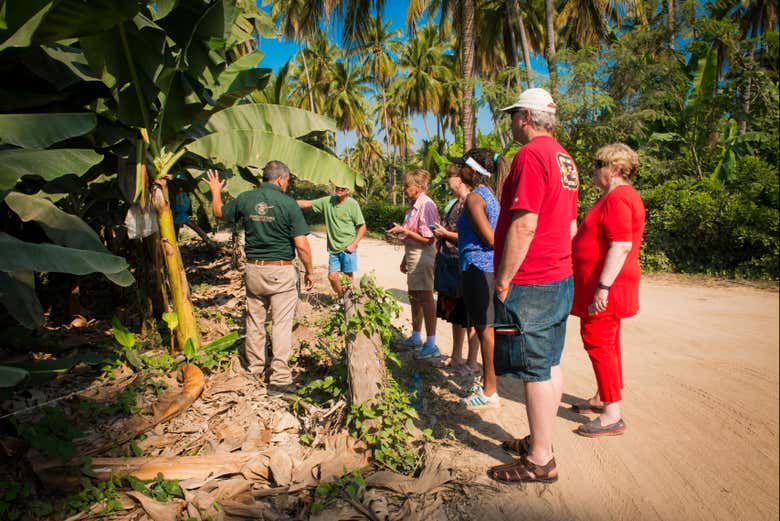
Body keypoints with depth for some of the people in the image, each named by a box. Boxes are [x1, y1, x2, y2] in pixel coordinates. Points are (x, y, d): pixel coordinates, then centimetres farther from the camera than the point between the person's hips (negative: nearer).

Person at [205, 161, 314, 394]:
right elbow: (302, 245, -15)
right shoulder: (288, 203, -12)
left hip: (253, 269, 5)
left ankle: (254, 370, 32)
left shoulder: (245, 199, 1)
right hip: (281, 271, -4)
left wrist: (215, 191, 39)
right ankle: (279, 378, 6)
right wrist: (309, 271, -2)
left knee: (254, 321, 17)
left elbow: (219, 212, 21)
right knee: (281, 323, 2)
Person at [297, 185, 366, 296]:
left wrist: (354, 244, -10)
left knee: (348, 276, 2)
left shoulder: (352, 204, -6)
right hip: (333, 248, 3)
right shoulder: (327, 201, 2)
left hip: (347, 247, -3)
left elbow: (362, 226, -3)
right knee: (332, 276, 3)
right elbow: (307, 203, 1)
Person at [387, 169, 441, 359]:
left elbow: (428, 239, -21)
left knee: (425, 297, -6)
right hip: (413, 255, 10)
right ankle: (416, 337, 32)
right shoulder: (413, 205, 12)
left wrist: (404, 230, -18)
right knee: (414, 296, 17)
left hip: (423, 256, -10)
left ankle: (431, 345, 1)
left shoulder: (426, 205, -18)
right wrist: (405, 258, 21)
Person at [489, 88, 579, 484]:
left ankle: (540, 461, 13)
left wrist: (503, 279, -17)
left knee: (537, 370, 0)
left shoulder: (530, 155, -15)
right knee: (551, 365, 16)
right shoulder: (564, 159, 15)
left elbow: (523, 224, -23)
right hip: (560, 277, 10)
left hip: (530, 284, -10)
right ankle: (541, 440, 32)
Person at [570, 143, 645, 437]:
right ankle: (603, 399, 30)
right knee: (606, 344, 17)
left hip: (605, 287, -11)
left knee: (598, 344, -6)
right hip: (605, 287, 11)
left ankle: (613, 415, 2)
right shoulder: (618, 195, 18)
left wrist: (603, 287, -27)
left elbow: (621, 246, -26)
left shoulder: (618, 198, -17)